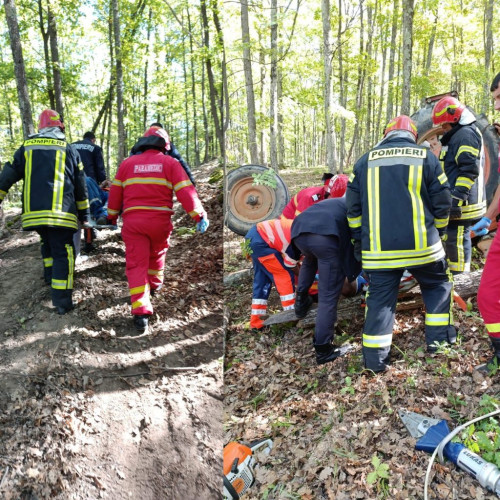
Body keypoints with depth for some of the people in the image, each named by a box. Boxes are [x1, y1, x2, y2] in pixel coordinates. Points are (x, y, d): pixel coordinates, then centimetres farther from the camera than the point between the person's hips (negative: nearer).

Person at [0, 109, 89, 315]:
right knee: (62, 254, -1)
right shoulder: (69, 150, 8)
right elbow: (80, 186, 11)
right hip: (59, 213, -3)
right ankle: (62, 301, -6)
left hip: (33, 212, 3)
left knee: (48, 244, 28)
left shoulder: (26, 148, 14)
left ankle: (50, 277, 37)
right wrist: (84, 214, 18)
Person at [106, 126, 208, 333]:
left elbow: (115, 194, 11)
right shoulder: (170, 163, 3)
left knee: (136, 264, 0)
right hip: (160, 221, 0)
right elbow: (185, 191, -7)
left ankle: (140, 312, -9)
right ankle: (155, 284, 50)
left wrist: (112, 217, 23)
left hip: (133, 220, 0)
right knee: (157, 254, 26)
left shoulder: (127, 164, 9)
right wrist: (199, 215, -6)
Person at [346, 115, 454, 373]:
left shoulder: (365, 161, 8)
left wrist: (360, 240, 18)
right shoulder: (426, 157, 4)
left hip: (379, 248, 1)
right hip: (420, 244, -1)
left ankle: (375, 358, 7)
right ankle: (438, 339, 26)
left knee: (380, 297, 8)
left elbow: (353, 207, 9)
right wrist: (438, 233, 19)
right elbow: (441, 203, 4)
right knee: (438, 285, 23)